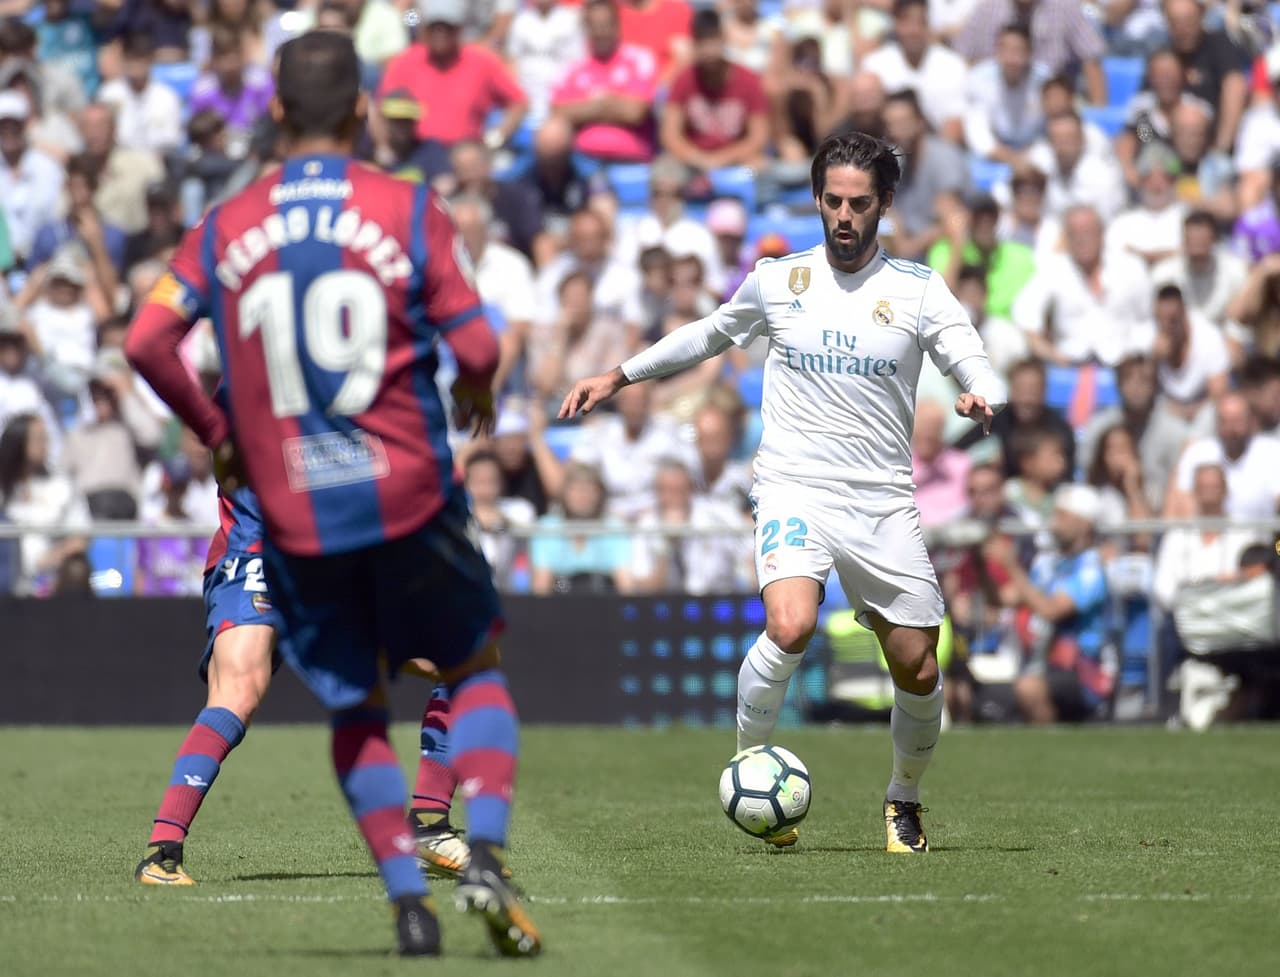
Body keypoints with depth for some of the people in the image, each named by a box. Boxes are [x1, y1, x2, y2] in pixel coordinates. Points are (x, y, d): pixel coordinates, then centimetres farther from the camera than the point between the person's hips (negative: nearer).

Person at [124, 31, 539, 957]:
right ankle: (484, 854, -5)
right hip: (408, 496, -2)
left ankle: (407, 894, 4)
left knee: (357, 709, 15)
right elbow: (475, 346, -8)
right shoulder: (410, 211, -3)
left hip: (293, 513, 2)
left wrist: (216, 433, 8)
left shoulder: (226, 227, 4)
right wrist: (477, 395, 14)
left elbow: (147, 341, -5)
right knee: (476, 670, 15)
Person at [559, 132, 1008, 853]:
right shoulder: (777, 281, 6)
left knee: (919, 671, 2)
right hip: (794, 490, -1)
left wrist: (984, 400, -30)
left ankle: (904, 800, 29)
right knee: (791, 628, -28)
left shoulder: (919, 290, 1)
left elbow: (979, 370, -6)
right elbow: (710, 335, 24)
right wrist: (619, 376, 23)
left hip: (884, 505, 1)